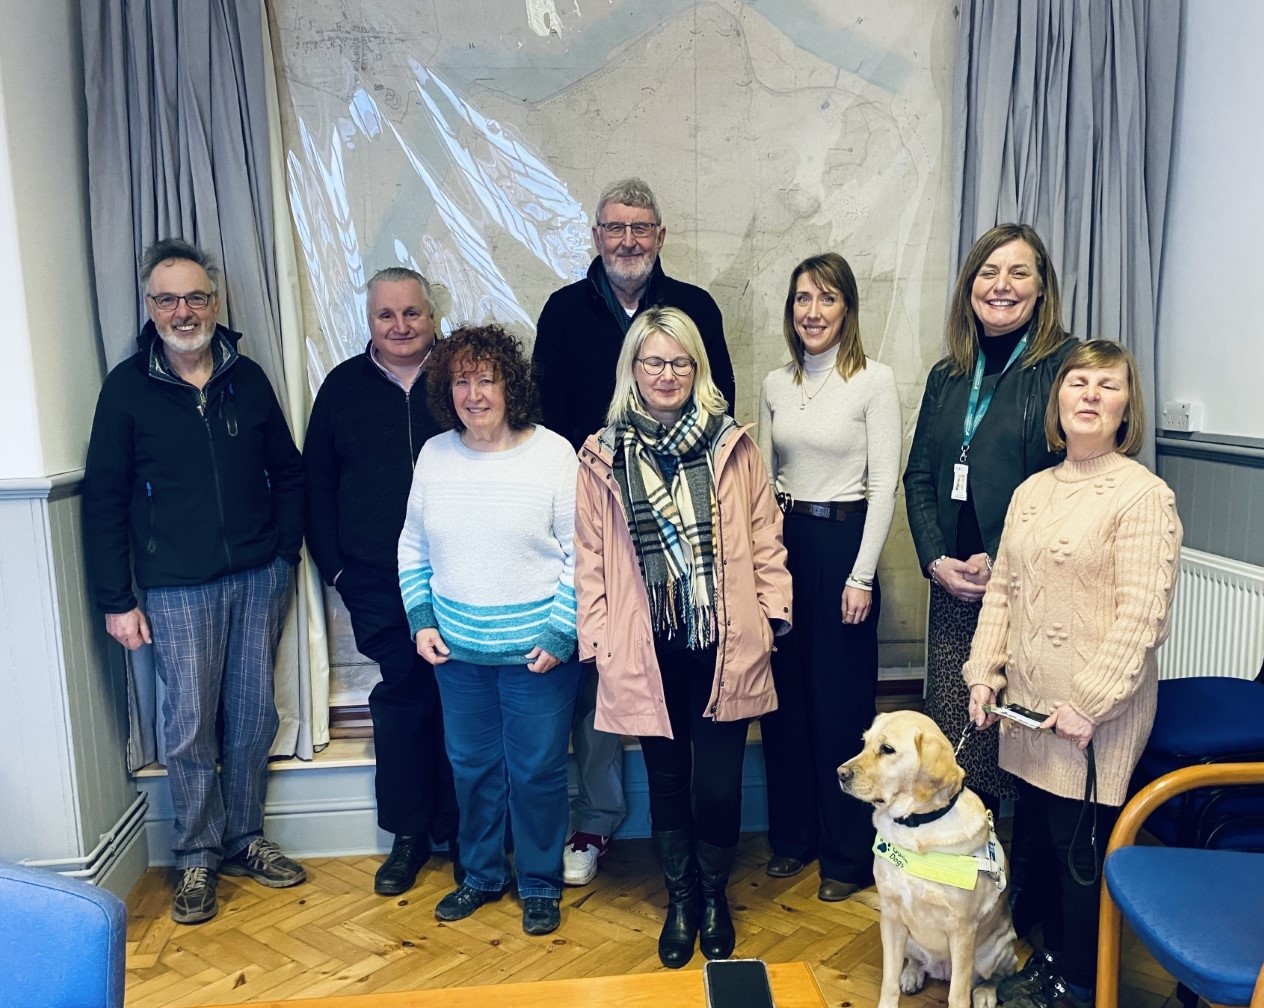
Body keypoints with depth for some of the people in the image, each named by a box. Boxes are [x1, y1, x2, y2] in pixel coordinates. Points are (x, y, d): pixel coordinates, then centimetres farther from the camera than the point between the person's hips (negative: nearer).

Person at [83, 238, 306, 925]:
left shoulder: (246, 377, 4)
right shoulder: (127, 387, -3)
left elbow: (287, 471, 11)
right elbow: (104, 499, -2)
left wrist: (285, 552, 2)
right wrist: (116, 600, -5)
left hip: (258, 578, 3)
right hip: (177, 589, -2)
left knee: (255, 715, 11)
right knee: (190, 725, 3)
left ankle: (244, 840, 29)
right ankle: (197, 859, 21)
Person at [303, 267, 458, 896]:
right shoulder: (343, 387, 8)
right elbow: (316, 484, 10)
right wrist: (334, 566, 3)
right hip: (377, 585, 2)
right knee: (399, 699, 9)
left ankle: (460, 829, 23)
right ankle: (408, 833, 24)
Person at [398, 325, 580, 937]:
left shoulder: (553, 454, -10)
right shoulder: (434, 455, 1)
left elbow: (579, 555, -9)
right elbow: (413, 548, 11)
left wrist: (560, 636, -13)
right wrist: (422, 621, 2)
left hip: (536, 650, -3)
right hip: (456, 650, 4)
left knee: (537, 771, 9)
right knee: (471, 766, 17)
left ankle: (540, 884, 31)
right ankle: (481, 875, 38)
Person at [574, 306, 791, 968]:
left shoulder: (731, 447, 2)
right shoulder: (603, 457, 2)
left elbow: (764, 537, 5)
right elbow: (590, 558, 3)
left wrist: (773, 613, 1)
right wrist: (596, 639, 0)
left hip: (724, 647, 0)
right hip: (649, 652, 1)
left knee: (718, 786, 4)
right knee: (667, 781, 13)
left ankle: (715, 896, 32)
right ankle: (679, 899, 36)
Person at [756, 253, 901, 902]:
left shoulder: (875, 380, -6)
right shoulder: (775, 385, 9)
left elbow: (884, 483, -9)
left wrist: (862, 574, -12)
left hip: (843, 540, -5)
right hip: (781, 541, 5)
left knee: (842, 701, 3)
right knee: (783, 695, 10)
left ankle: (848, 853, 20)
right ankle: (792, 835, 28)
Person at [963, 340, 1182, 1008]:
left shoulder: (1143, 496, -11)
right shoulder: (1032, 491, 9)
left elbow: (1141, 615, -16)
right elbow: (1002, 588, 12)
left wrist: (1089, 703, -18)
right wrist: (983, 672, 4)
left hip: (1095, 713, -6)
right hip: (1026, 703, 6)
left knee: (1081, 846, 5)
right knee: (1039, 835, 17)